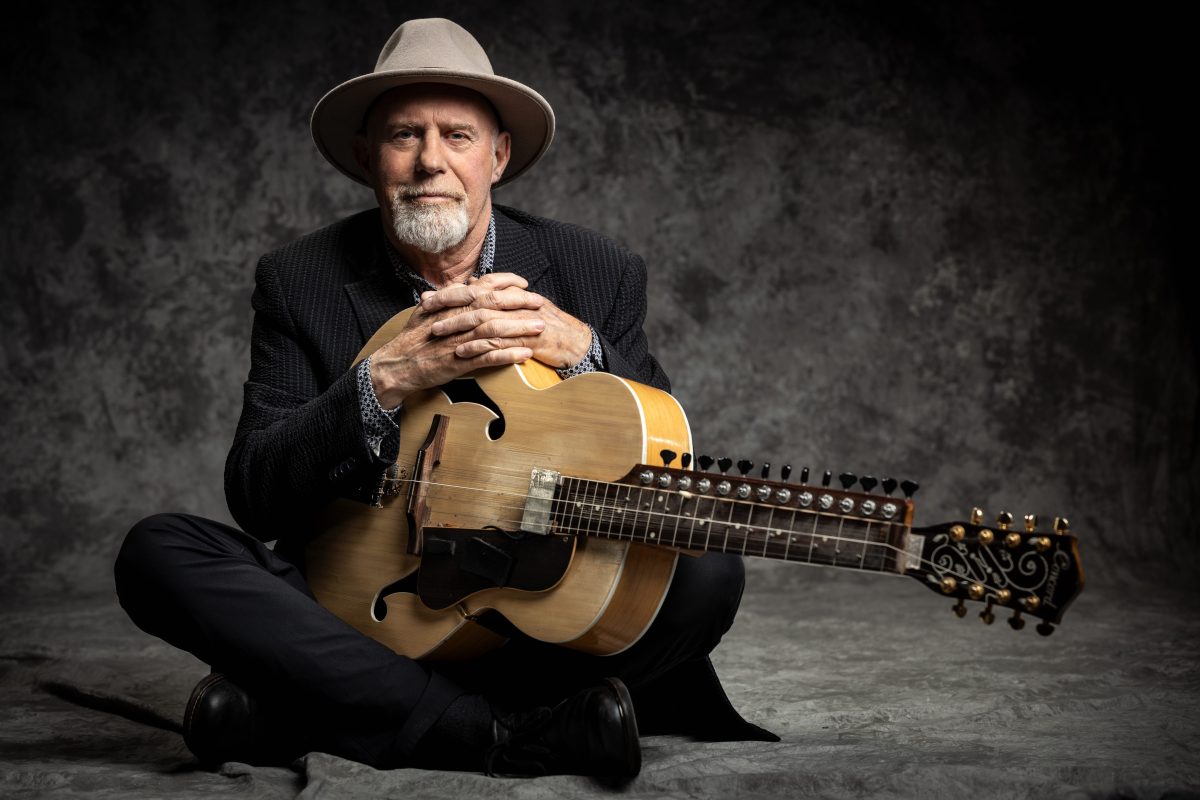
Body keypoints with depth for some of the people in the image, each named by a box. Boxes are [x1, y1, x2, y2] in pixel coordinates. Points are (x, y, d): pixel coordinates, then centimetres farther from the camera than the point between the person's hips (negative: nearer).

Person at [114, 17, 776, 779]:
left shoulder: (600, 274, 0)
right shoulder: (299, 281, 0)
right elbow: (255, 499, -8)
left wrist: (578, 349, -20)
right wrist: (384, 381, -22)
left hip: (542, 616, 1)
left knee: (707, 571, -28)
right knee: (158, 551, -22)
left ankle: (289, 713, -21)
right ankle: (516, 736, -27)